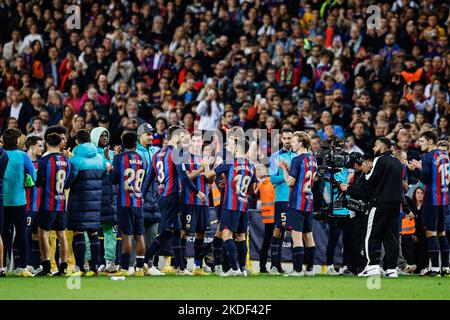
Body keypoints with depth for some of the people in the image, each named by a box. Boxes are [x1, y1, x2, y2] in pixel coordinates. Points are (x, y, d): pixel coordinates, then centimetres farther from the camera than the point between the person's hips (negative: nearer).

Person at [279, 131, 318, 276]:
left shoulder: (297, 159, -13)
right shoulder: (312, 159, 12)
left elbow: (290, 182, -13)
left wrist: (284, 168, 0)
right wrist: (289, 169, 19)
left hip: (297, 203, -8)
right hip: (309, 202, 8)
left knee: (297, 236, -8)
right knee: (308, 236, 12)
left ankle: (298, 270, -11)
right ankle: (310, 268, 15)